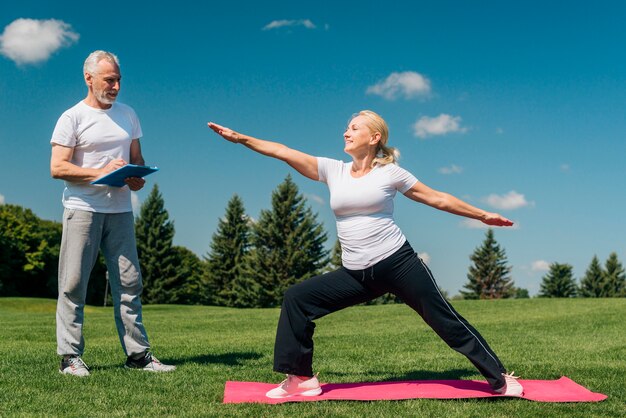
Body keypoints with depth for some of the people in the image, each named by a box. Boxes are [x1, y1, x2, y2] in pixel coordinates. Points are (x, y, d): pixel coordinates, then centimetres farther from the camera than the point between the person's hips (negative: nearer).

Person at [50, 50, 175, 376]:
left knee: (128, 282, 4)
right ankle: (70, 356, 6)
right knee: (73, 284, -2)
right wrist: (100, 172, -17)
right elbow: (57, 167, -8)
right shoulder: (72, 118, -1)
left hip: (120, 210, 5)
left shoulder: (127, 114, 15)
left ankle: (138, 354, 9)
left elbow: (137, 157, 20)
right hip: (83, 209, -4)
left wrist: (138, 177, -3)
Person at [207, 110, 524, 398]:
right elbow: (284, 152, 2)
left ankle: (500, 379, 14)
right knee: (296, 298, -4)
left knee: (446, 321, -2)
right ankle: (301, 378, 5)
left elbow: (437, 198, 9)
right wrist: (240, 137, -3)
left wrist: (482, 215, 12)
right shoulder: (333, 170, 8)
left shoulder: (389, 172, 0)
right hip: (356, 274, 4)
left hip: (397, 262, -4)